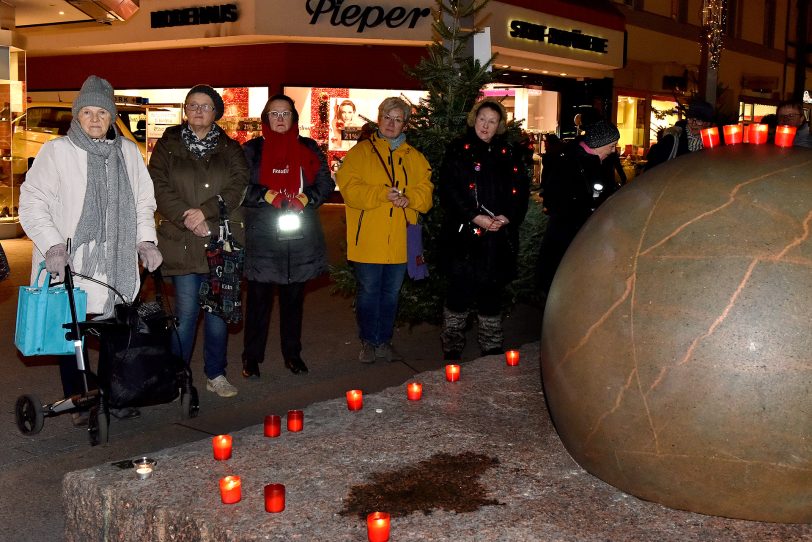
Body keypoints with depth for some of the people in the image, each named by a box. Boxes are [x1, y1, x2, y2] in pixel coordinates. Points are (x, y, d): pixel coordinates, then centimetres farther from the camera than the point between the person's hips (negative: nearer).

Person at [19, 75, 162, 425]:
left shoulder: (128, 152, 10)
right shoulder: (56, 151, -2)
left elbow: (143, 200, 17)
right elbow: (32, 203, -5)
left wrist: (145, 240, 4)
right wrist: (52, 245, -17)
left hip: (117, 267, 3)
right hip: (69, 265, -3)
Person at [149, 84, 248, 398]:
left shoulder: (230, 149, 12)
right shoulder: (167, 147, 9)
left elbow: (238, 187, -2)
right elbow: (159, 188, -3)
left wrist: (205, 211, -16)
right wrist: (188, 219, -15)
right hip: (182, 243, -1)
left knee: (218, 312, 5)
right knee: (186, 312, -2)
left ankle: (215, 374, 17)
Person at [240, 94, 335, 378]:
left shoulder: (309, 148, 11)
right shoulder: (252, 149, 5)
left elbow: (325, 182, 6)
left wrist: (306, 198, -13)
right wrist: (268, 196, -18)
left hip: (300, 237, 2)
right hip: (262, 237, -2)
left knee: (294, 297, 12)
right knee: (259, 297, 0)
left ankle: (292, 354, 23)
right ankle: (252, 357, 11)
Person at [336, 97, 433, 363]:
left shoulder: (414, 157, 12)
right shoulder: (361, 152, 1)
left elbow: (425, 190, 5)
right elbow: (349, 187, -10)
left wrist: (409, 198, -17)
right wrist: (383, 194, -21)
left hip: (399, 241, 4)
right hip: (368, 240, -3)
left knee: (391, 293, 13)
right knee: (368, 292, 4)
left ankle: (384, 341, 25)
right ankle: (368, 342, 18)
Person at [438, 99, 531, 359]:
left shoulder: (510, 155, 13)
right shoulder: (458, 151, 4)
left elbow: (520, 192, 9)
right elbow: (449, 191, -5)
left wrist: (507, 217, -9)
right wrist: (476, 217, -14)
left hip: (500, 238, 3)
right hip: (464, 236, -3)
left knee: (492, 292, 8)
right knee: (460, 291, -2)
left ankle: (492, 350, 19)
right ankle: (452, 351, 10)